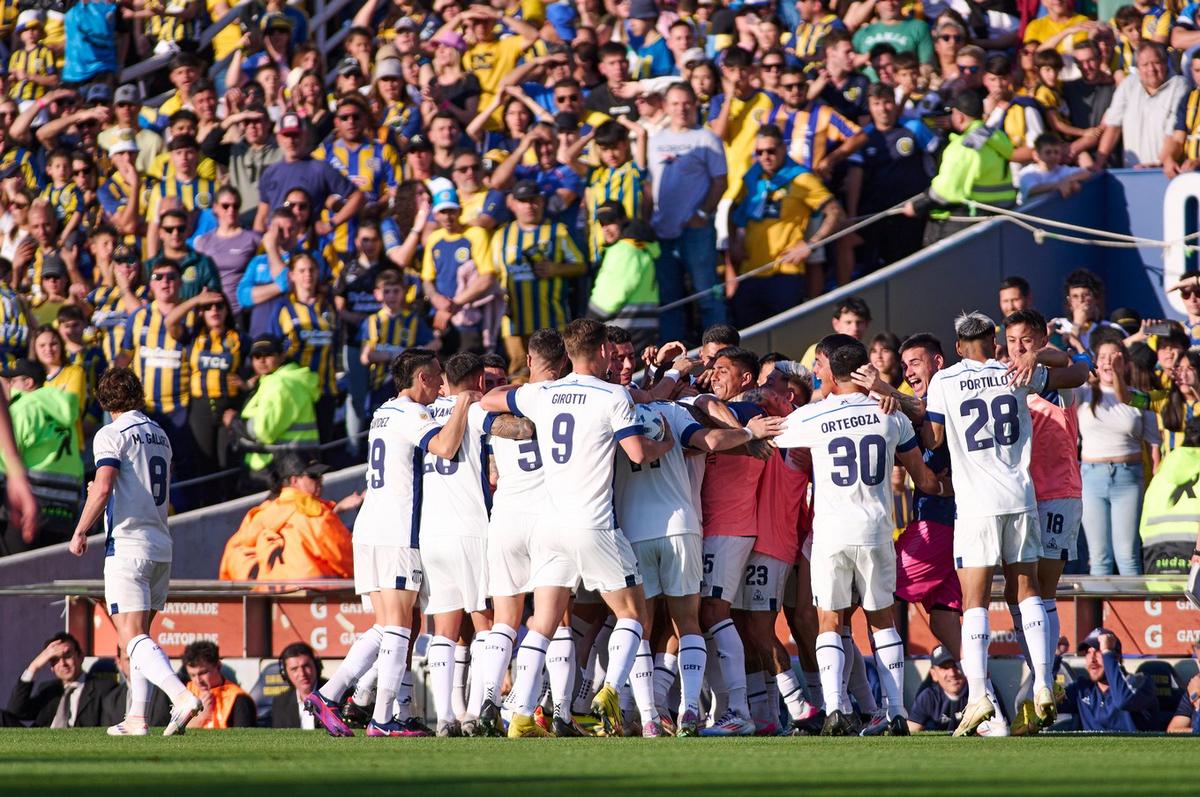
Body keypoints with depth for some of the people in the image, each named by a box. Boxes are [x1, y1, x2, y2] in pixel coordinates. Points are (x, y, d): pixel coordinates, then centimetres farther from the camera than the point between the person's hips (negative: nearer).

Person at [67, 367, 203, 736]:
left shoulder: (111, 435, -8)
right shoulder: (160, 436, 16)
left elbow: (103, 489, -20)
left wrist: (80, 532, -8)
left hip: (127, 546, -8)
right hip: (160, 546, 8)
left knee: (132, 637, -13)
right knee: (140, 634, 16)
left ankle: (181, 695, -32)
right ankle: (137, 717, 12)